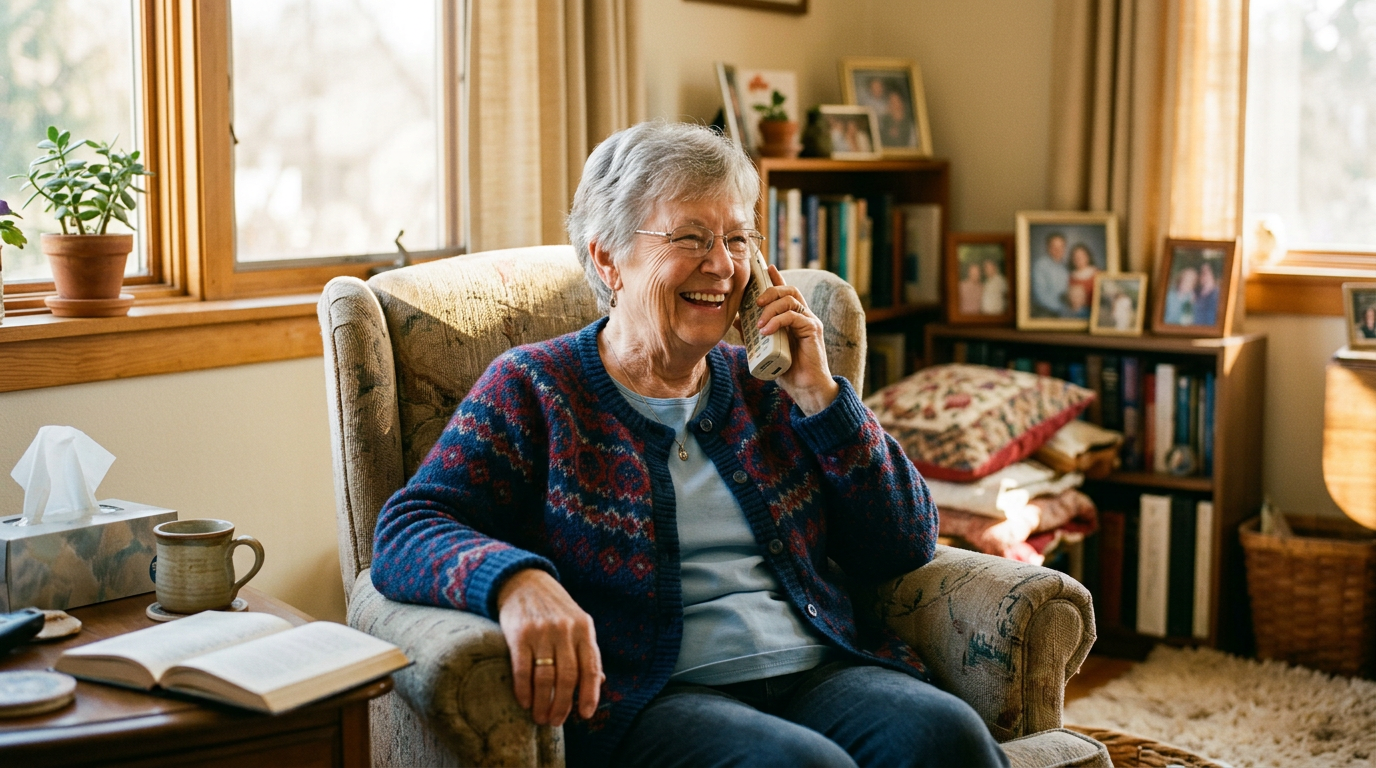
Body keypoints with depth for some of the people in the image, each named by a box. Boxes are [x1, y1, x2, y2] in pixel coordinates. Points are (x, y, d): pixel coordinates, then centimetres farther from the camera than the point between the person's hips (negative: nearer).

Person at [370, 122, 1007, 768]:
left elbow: (906, 546, 14)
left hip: (818, 671, 5)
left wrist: (819, 394, 3)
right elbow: (406, 531, -7)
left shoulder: (763, 385, 17)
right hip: (648, 697, -5)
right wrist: (515, 580, -30)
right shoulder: (532, 388, 6)